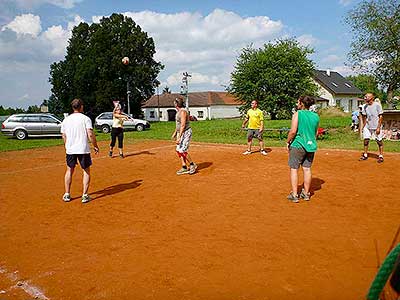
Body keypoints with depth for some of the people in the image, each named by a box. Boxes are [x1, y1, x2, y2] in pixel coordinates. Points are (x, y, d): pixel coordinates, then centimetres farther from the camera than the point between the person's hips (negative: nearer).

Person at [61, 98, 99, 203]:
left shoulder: (66, 120, 7)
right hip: (83, 149, -3)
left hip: (70, 150, 4)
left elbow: (64, 136, 10)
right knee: (86, 171, 10)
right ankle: (85, 195, 6)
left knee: (69, 170, 18)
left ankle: (67, 194, 20)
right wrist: (96, 146, -3)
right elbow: (90, 135, -13)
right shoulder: (85, 118, -6)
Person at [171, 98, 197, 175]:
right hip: (180, 133, 10)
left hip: (186, 132, -10)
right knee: (179, 150, 8)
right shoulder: (179, 111, 13)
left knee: (182, 151, -11)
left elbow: (183, 125, -24)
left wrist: (179, 137, -27)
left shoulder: (183, 111, -18)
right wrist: (175, 133, 27)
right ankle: (184, 168, 14)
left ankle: (192, 165, 5)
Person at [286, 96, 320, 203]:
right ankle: (306, 193, 21)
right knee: (307, 169, 12)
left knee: (294, 169, 3)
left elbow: (293, 131, -16)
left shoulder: (297, 114, -10)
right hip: (311, 146, 6)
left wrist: (288, 142, -3)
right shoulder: (316, 116, 7)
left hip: (298, 145, -5)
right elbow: (316, 133, 14)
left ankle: (294, 195, 3)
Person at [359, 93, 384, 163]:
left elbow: (381, 117, -11)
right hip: (368, 126, 5)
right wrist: (364, 126, 8)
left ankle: (381, 156, 11)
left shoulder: (377, 105, -11)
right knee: (366, 140, 4)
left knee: (379, 141, 1)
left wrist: (378, 127, -16)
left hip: (376, 126, -5)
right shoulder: (365, 106, 4)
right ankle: (365, 155, 16)